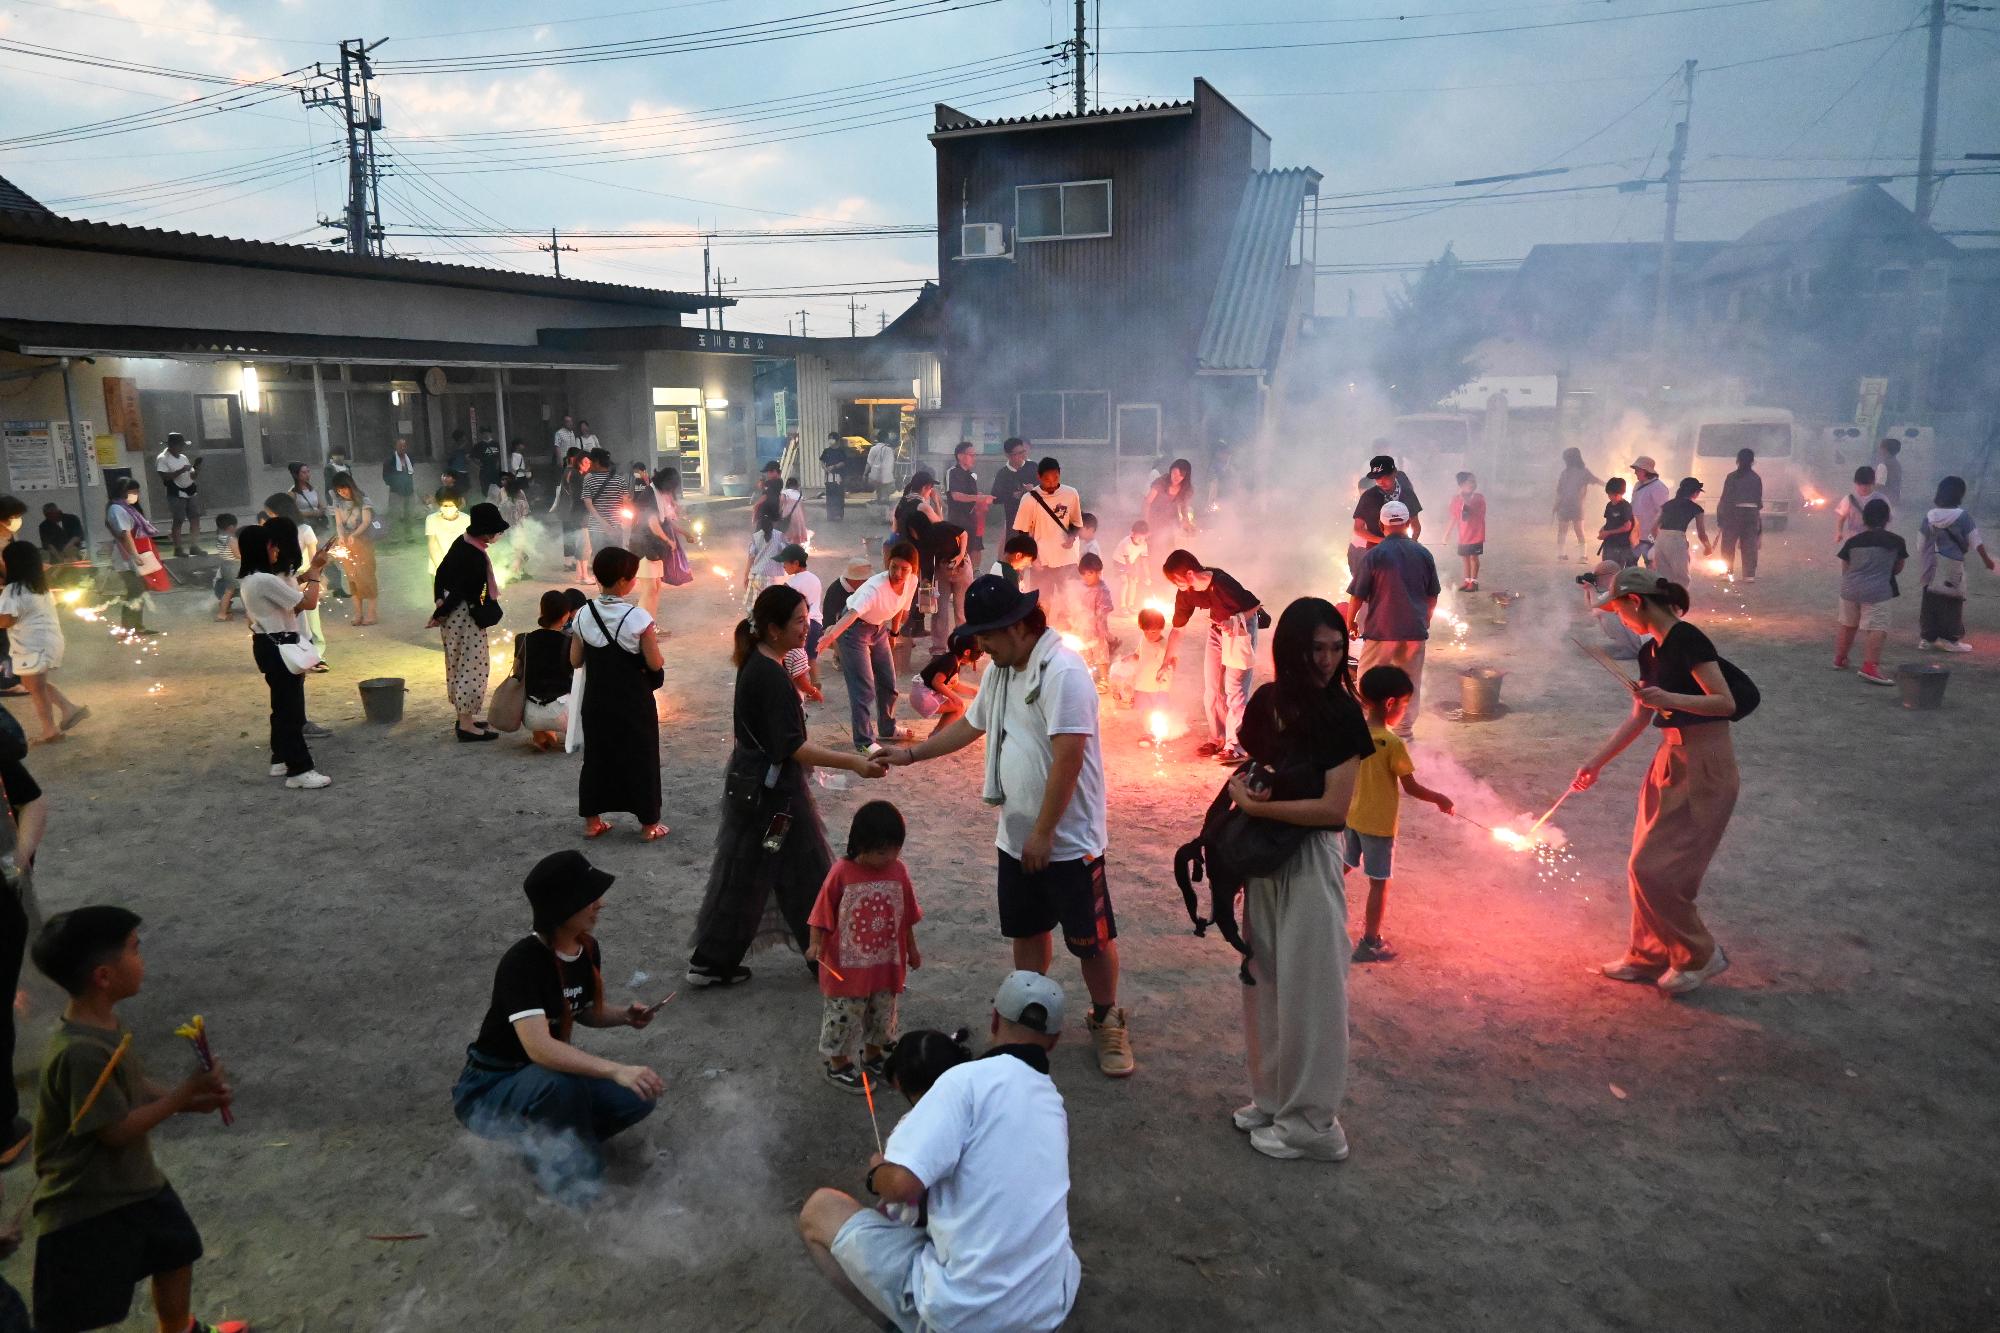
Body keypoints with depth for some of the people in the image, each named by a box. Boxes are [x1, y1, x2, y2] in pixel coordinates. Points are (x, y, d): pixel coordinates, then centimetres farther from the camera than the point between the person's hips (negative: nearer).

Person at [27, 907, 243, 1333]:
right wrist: (186, 1092, -21)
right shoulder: (82, 1052, -33)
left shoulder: (106, 1022, -2)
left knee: (177, 1251, 28)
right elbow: (117, 1130, -27)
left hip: (135, 1184, 10)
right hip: (86, 1207, -10)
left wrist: (193, 1101, -3)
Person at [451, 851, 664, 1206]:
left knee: (639, 1097, -14)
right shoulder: (523, 961, -29)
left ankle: (540, 1139, 6)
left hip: (551, 1073, 7)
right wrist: (618, 1071, -51)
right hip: (489, 1090, -7)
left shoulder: (588, 950, -6)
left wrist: (625, 1016, -9)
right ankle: (575, 1181, -14)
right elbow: (539, 1047, -41)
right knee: (564, 1082, -38)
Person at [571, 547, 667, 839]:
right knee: (641, 758, 9)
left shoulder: (584, 615, -6)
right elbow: (656, 664, -16)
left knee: (596, 756, 17)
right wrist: (654, 649, 4)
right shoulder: (638, 618, -20)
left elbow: (575, 660, 1)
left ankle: (592, 821, 25)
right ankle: (648, 825, 17)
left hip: (597, 701, 4)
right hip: (634, 702, -4)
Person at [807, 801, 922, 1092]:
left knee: (882, 1014, 19)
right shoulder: (842, 872, -18)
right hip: (847, 966, -4)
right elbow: (823, 913, -10)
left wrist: (912, 950, 15)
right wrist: (816, 944, -21)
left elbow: (906, 916, 7)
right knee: (844, 1016, 7)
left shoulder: (898, 871, -5)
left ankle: (873, 1056, 41)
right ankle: (838, 1065, 27)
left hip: (885, 964, 5)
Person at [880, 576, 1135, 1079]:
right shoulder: (1000, 670, 7)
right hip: (1016, 837, 8)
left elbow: (1068, 757, -25)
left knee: (1090, 938, 5)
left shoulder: (1063, 672, -22)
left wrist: (1044, 834, -22)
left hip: (1066, 841, -8)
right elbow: (971, 725, 22)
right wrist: (910, 753, 19)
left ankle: (1106, 1022, 25)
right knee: (1026, 929, 19)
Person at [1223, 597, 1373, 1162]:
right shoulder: (1266, 701, 2)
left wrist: (1255, 807, -15)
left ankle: (1313, 1122, 19)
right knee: (1265, 981, 16)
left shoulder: (1341, 714, -15)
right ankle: (1274, 1097, 33)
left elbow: (1334, 808, -18)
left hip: (1310, 859, -6)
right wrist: (1244, 788, -7)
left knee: (1308, 987, 4)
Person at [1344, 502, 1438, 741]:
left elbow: (1357, 596, -8)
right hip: (1415, 631, 3)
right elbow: (1433, 596, 10)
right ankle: (1404, 731, 20)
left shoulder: (1373, 555, -10)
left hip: (1381, 631, -3)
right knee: (1410, 684, 14)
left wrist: (1350, 621, 8)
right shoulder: (1423, 554, 2)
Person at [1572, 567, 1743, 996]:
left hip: (1704, 767, -9)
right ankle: (1649, 956, 26)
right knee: (1644, 867, 12)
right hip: (1671, 760, 9)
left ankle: (1700, 956, 13)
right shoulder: (1651, 651, 10)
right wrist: (1596, 763, 19)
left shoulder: (1687, 640, -17)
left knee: (1655, 869, -6)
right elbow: (1639, 717, 18)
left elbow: (1726, 703, -20)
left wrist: (1669, 698, -32)